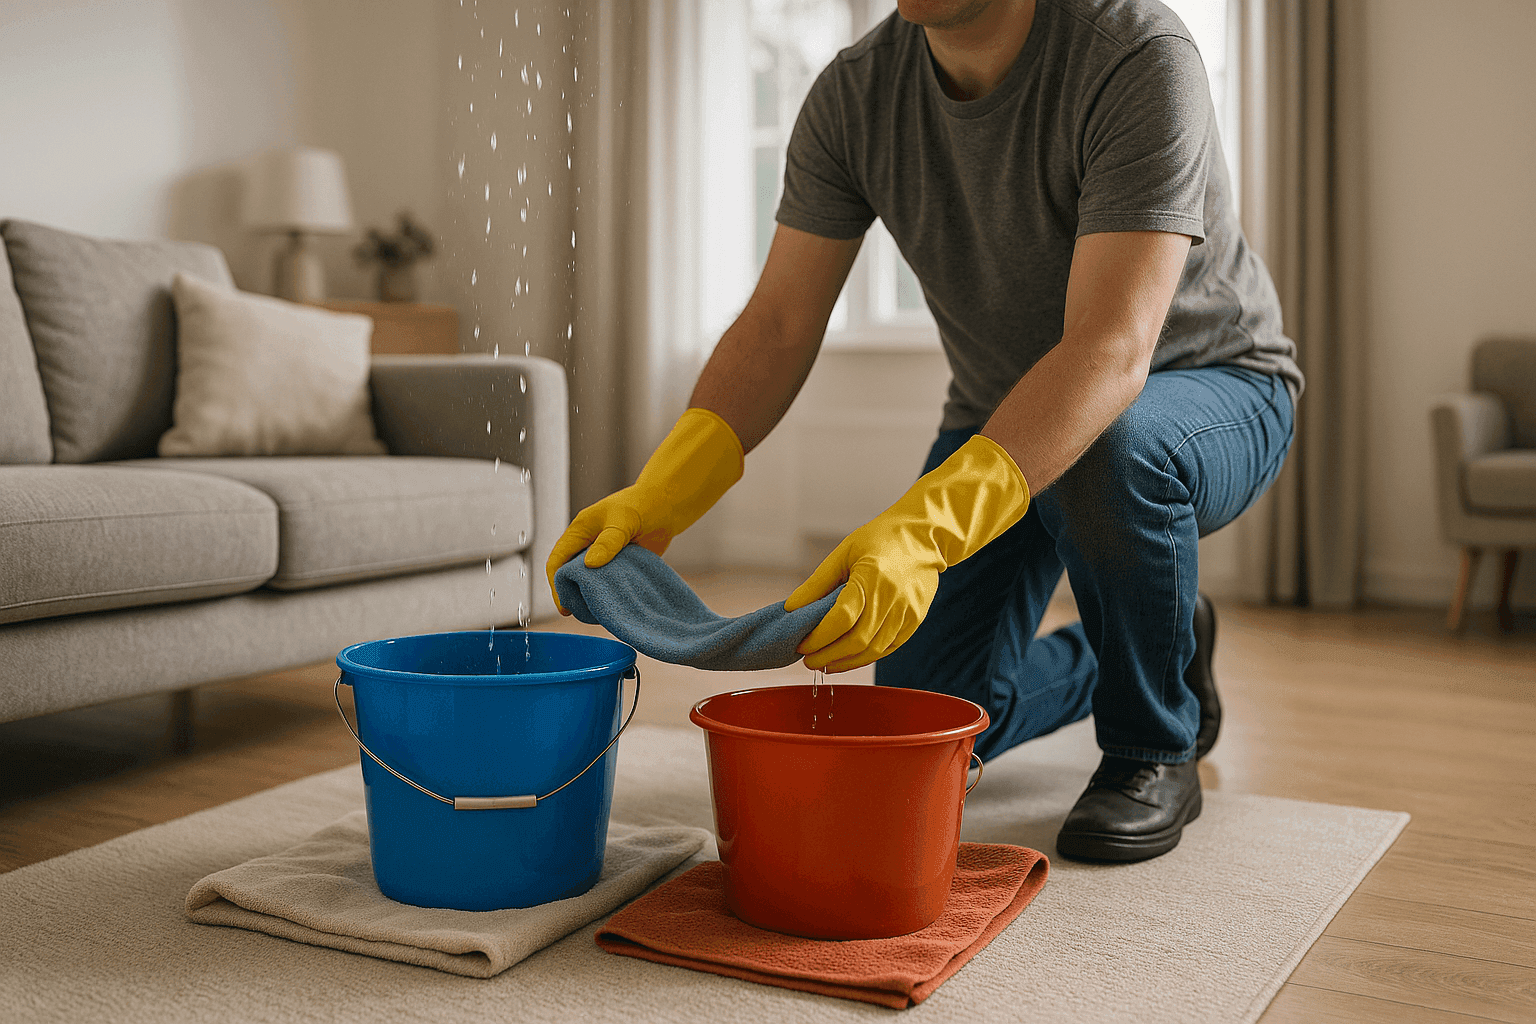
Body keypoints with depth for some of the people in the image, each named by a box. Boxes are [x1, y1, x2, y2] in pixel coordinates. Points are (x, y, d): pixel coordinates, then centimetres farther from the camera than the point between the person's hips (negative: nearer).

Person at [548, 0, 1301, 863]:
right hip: (1001, 418, 5)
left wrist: (926, 531, -53)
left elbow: (1112, 353, -40)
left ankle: (1154, 751, -11)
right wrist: (656, 500, -30)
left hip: (1211, 391, -4)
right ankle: (1164, 647, 26)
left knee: (1111, 449, -41)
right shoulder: (855, 95, -13)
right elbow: (779, 328, -14)